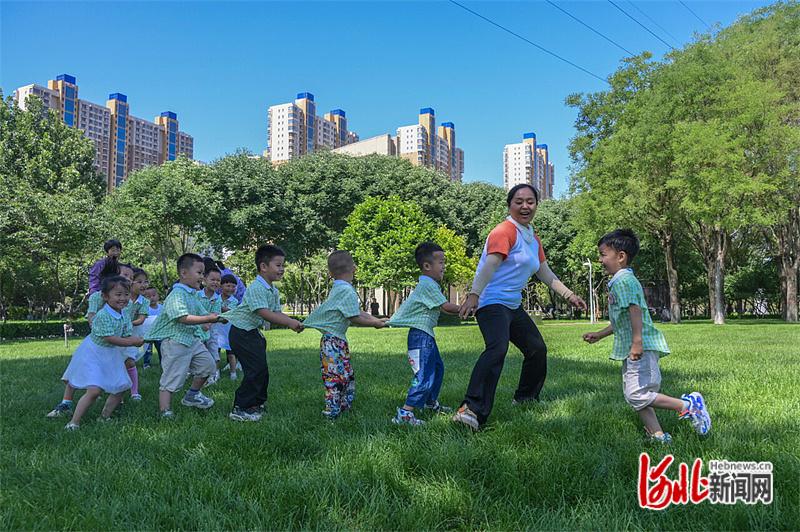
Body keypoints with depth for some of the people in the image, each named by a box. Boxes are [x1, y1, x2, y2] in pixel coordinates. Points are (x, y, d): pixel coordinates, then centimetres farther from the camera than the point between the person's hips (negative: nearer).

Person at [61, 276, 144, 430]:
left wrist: (134, 340, -18)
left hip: (112, 356, 8)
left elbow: (126, 336, 4)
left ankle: (104, 417, 29)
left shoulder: (124, 317, 0)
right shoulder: (103, 315, -25)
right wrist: (132, 342, -23)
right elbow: (109, 338, -28)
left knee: (119, 389, 11)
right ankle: (74, 422, -6)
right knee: (94, 390, -19)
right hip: (93, 355, -8)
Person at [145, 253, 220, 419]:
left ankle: (192, 395, 35)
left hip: (193, 339, 10)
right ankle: (165, 412, -3)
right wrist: (208, 319, -33)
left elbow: (201, 314, 19)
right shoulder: (177, 294, -18)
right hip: (175, 342, -10)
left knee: (207, 365, 18)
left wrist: (216, 318, 1)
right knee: (171, 378, -7)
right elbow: (183, 318, -31)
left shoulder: (192, 295, 13)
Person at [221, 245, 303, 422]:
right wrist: (289, 323, -35)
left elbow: (277, 313, 3)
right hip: (241, 332, -10)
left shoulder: (274, 291, 7)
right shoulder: (256, 288, -23)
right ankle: (240, 410, -4)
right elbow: (265, 313, -32)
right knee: (255, 369, -13)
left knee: (262, 369, 14)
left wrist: (293, 323, -15)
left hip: (254, 332, 10)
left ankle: (257, 404, 28)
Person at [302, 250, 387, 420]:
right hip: (334, 342, -10)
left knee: (348, 375, 16)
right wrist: (374, 324, -5)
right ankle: (332, 412, 1)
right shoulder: (348, 291, -17)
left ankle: (344, 407, 25)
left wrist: (376, 319, 15)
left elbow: (357, 312, 18)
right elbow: (354, 318, -18)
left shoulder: (337, 289, 13)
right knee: (336, 377, -5)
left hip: (338, 340, 10)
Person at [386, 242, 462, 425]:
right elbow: (446, 306, -18)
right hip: (421, 335, -11)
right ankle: (405, 414, -15)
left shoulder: (429, 284, 15)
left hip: (426, 335, 11)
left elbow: (441, 308, 17)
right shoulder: (428, 285, -17)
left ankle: (431, 402, 40)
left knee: (437, 368, 24)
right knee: (424, 376, -14)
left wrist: (460, 310, 10)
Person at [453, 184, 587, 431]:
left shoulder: (533, 239, 18)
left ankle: (525, 398, 39)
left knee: (537, 349, 19)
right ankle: (471, 409, -38)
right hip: (491, 302, -10)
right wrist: (474, 295, -39)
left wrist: (569, 295, 27)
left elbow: (545, 273, 28)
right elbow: (490, 264, -27)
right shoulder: (505, 231, -12)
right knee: (497, 348, -30)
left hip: (513, 306, 10)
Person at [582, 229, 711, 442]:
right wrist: (599, 335, 29)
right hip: (632, 348, 11)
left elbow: (635, 310, -26)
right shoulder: (619, 281, 20)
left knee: (637, 394, -15)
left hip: (642, 347, -11)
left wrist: (637, 342, -32)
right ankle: (657, 435, 12)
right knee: (634, 395, 11)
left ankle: (688, 405, -4)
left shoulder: (624, 281, -13)